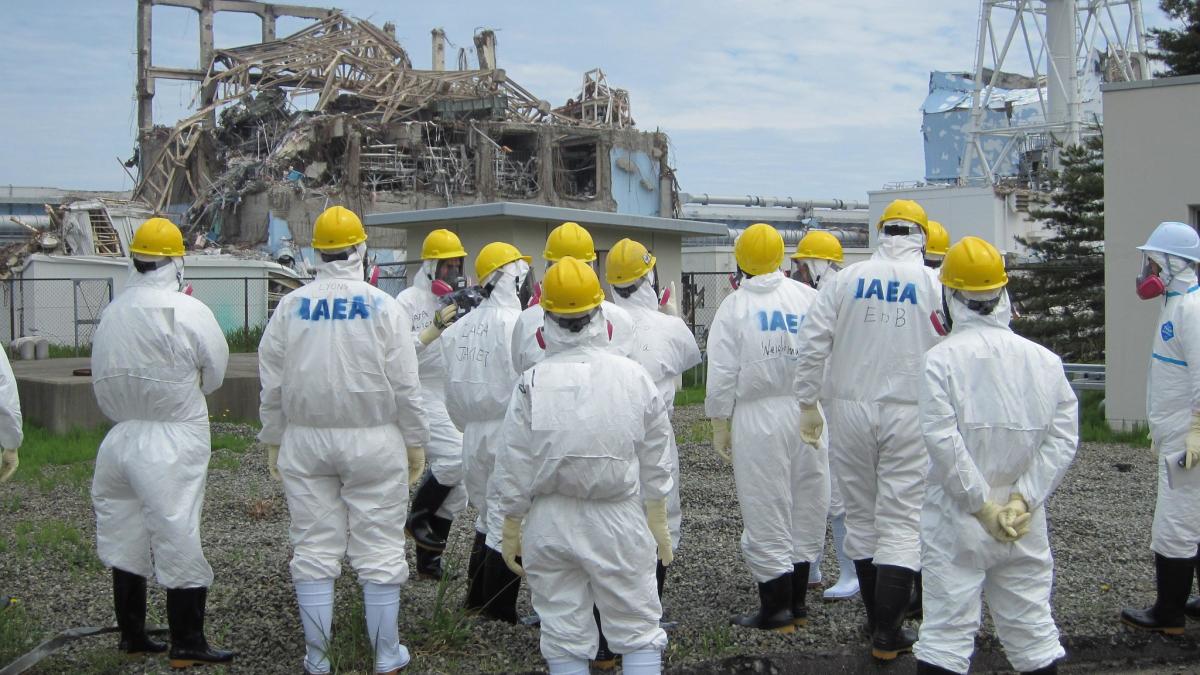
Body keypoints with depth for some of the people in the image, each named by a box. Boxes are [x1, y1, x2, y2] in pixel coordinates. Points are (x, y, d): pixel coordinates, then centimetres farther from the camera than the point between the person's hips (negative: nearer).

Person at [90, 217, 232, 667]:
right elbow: (216, 369, -5)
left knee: (125, 535, 16)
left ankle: (131, 634, 27)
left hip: (122, 437, 6)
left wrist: (133, 404, 11)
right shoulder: (187, 310, -14)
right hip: (173, 441, -5)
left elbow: (103, 375, 3)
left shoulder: (112, 312, 1)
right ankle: (186, 645, 7)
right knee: (178, 537, 1)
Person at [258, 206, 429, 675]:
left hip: (305, 443, 2)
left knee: (314, 550, 9)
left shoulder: (290, 308, 0)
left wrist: (274, 441, 16)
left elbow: (271, 385, 5)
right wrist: (415, 443, 4)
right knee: (379, 550, 5)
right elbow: (405, 386, -6)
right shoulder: (383, 307, -7)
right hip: (373, 443, -2)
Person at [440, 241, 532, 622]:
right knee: (507, 525, 2)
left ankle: (476, 598, 29)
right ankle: (498, 611, 8)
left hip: (474, 435, 7)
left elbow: (453, 393, 11)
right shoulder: (516, 326, -16)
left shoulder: (460, 328, 5)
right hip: (509, 436, -7)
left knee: (487, 517, 21)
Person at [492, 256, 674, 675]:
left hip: (550, 523, 0)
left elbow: (514, 468, -6)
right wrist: (659, 526, 15)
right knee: (638, 632, 10)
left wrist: (511, 530, 7)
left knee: (564, 638, 10)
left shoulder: (533, 384, -9)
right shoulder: (635, 378, -4)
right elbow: (656, 466, 3)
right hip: (619, 522, 0)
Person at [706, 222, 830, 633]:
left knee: (766, 514, 3)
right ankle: (796, 602, 22)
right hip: (807, 414, 4)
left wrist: (720, 425, 3)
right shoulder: (808, 298, 2)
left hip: (758, 418, -4)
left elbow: (722, 373, -6)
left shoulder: (734, 306, -6)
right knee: (804, 509, 13)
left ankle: (776, 609, 8)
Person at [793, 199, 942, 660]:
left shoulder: (848, 278, 1)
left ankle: (877, 620, 24)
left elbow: (812, 342, -1)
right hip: (909, 414, -2)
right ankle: (888, 634, -2)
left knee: (861, 514, 14)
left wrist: (808, 404, 7)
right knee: (901, 521, 1)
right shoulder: (934, 284, -4)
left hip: (851, 409, 2)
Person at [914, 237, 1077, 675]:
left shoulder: (940, 359, -10)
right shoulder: (1044, 360, 1)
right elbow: (1063, 439, -3)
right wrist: (1023, 500, -5)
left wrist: (982, 504, -10)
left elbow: (943, 441, -17)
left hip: (956, 521, -3)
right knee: (1033, 629, 14)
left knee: (947, 629, 1)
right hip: (1026, 524, 4)